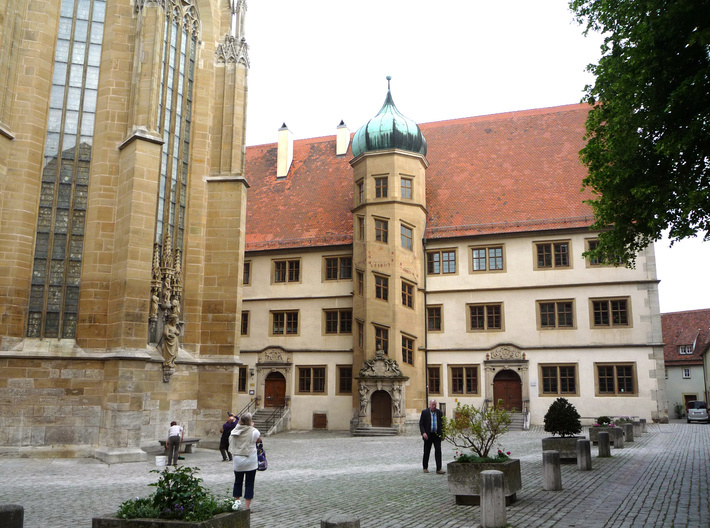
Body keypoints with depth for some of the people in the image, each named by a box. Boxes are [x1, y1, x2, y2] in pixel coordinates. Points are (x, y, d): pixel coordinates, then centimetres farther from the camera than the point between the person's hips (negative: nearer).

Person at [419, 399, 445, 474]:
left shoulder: (439, 412, 6)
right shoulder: (424, 412, -2)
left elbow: (442, 423, 12)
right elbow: (421, 424, -4)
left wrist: (442, 433, 3)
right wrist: (423, 433, -17)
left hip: (437, 435, 2)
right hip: (428, 435, -2)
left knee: (438, 451, -6)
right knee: (426, 452, 8)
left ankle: (438, 469, -5)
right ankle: (425, 467, 24)